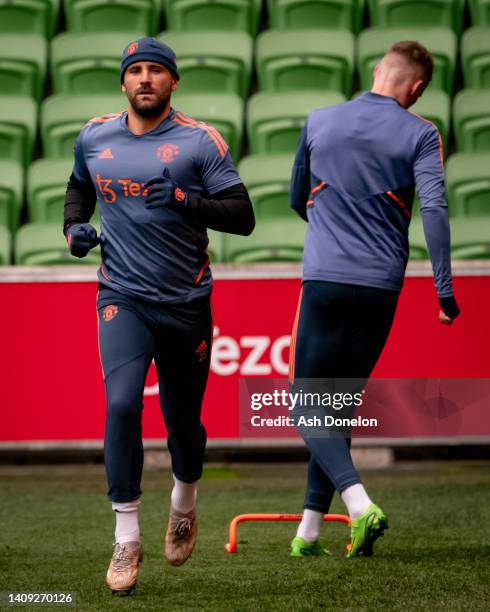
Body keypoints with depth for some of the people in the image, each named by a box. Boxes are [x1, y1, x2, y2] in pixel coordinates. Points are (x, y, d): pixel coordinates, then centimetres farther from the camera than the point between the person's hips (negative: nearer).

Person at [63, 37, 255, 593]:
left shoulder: (200, 141, -6)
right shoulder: (94, 138, 5)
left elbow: (242, 217, -11)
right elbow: (79, 187, 26)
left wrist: (184, 200, -25)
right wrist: (74, 226, 6)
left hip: (185, 301, -1)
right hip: (122, 296, 1)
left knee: (182, 419, 10)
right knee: (121, 403, -19)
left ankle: (183, 504, 43)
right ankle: (126, 538, -11)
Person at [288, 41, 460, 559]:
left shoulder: (318, 122, 8)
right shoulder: (419, 134, 0)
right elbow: (434, 209, -12)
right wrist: (445, 291, -12)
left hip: (323, 280, -1)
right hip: (381, 285, 1)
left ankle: (359, 503, -23)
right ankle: (309, 529, 12)